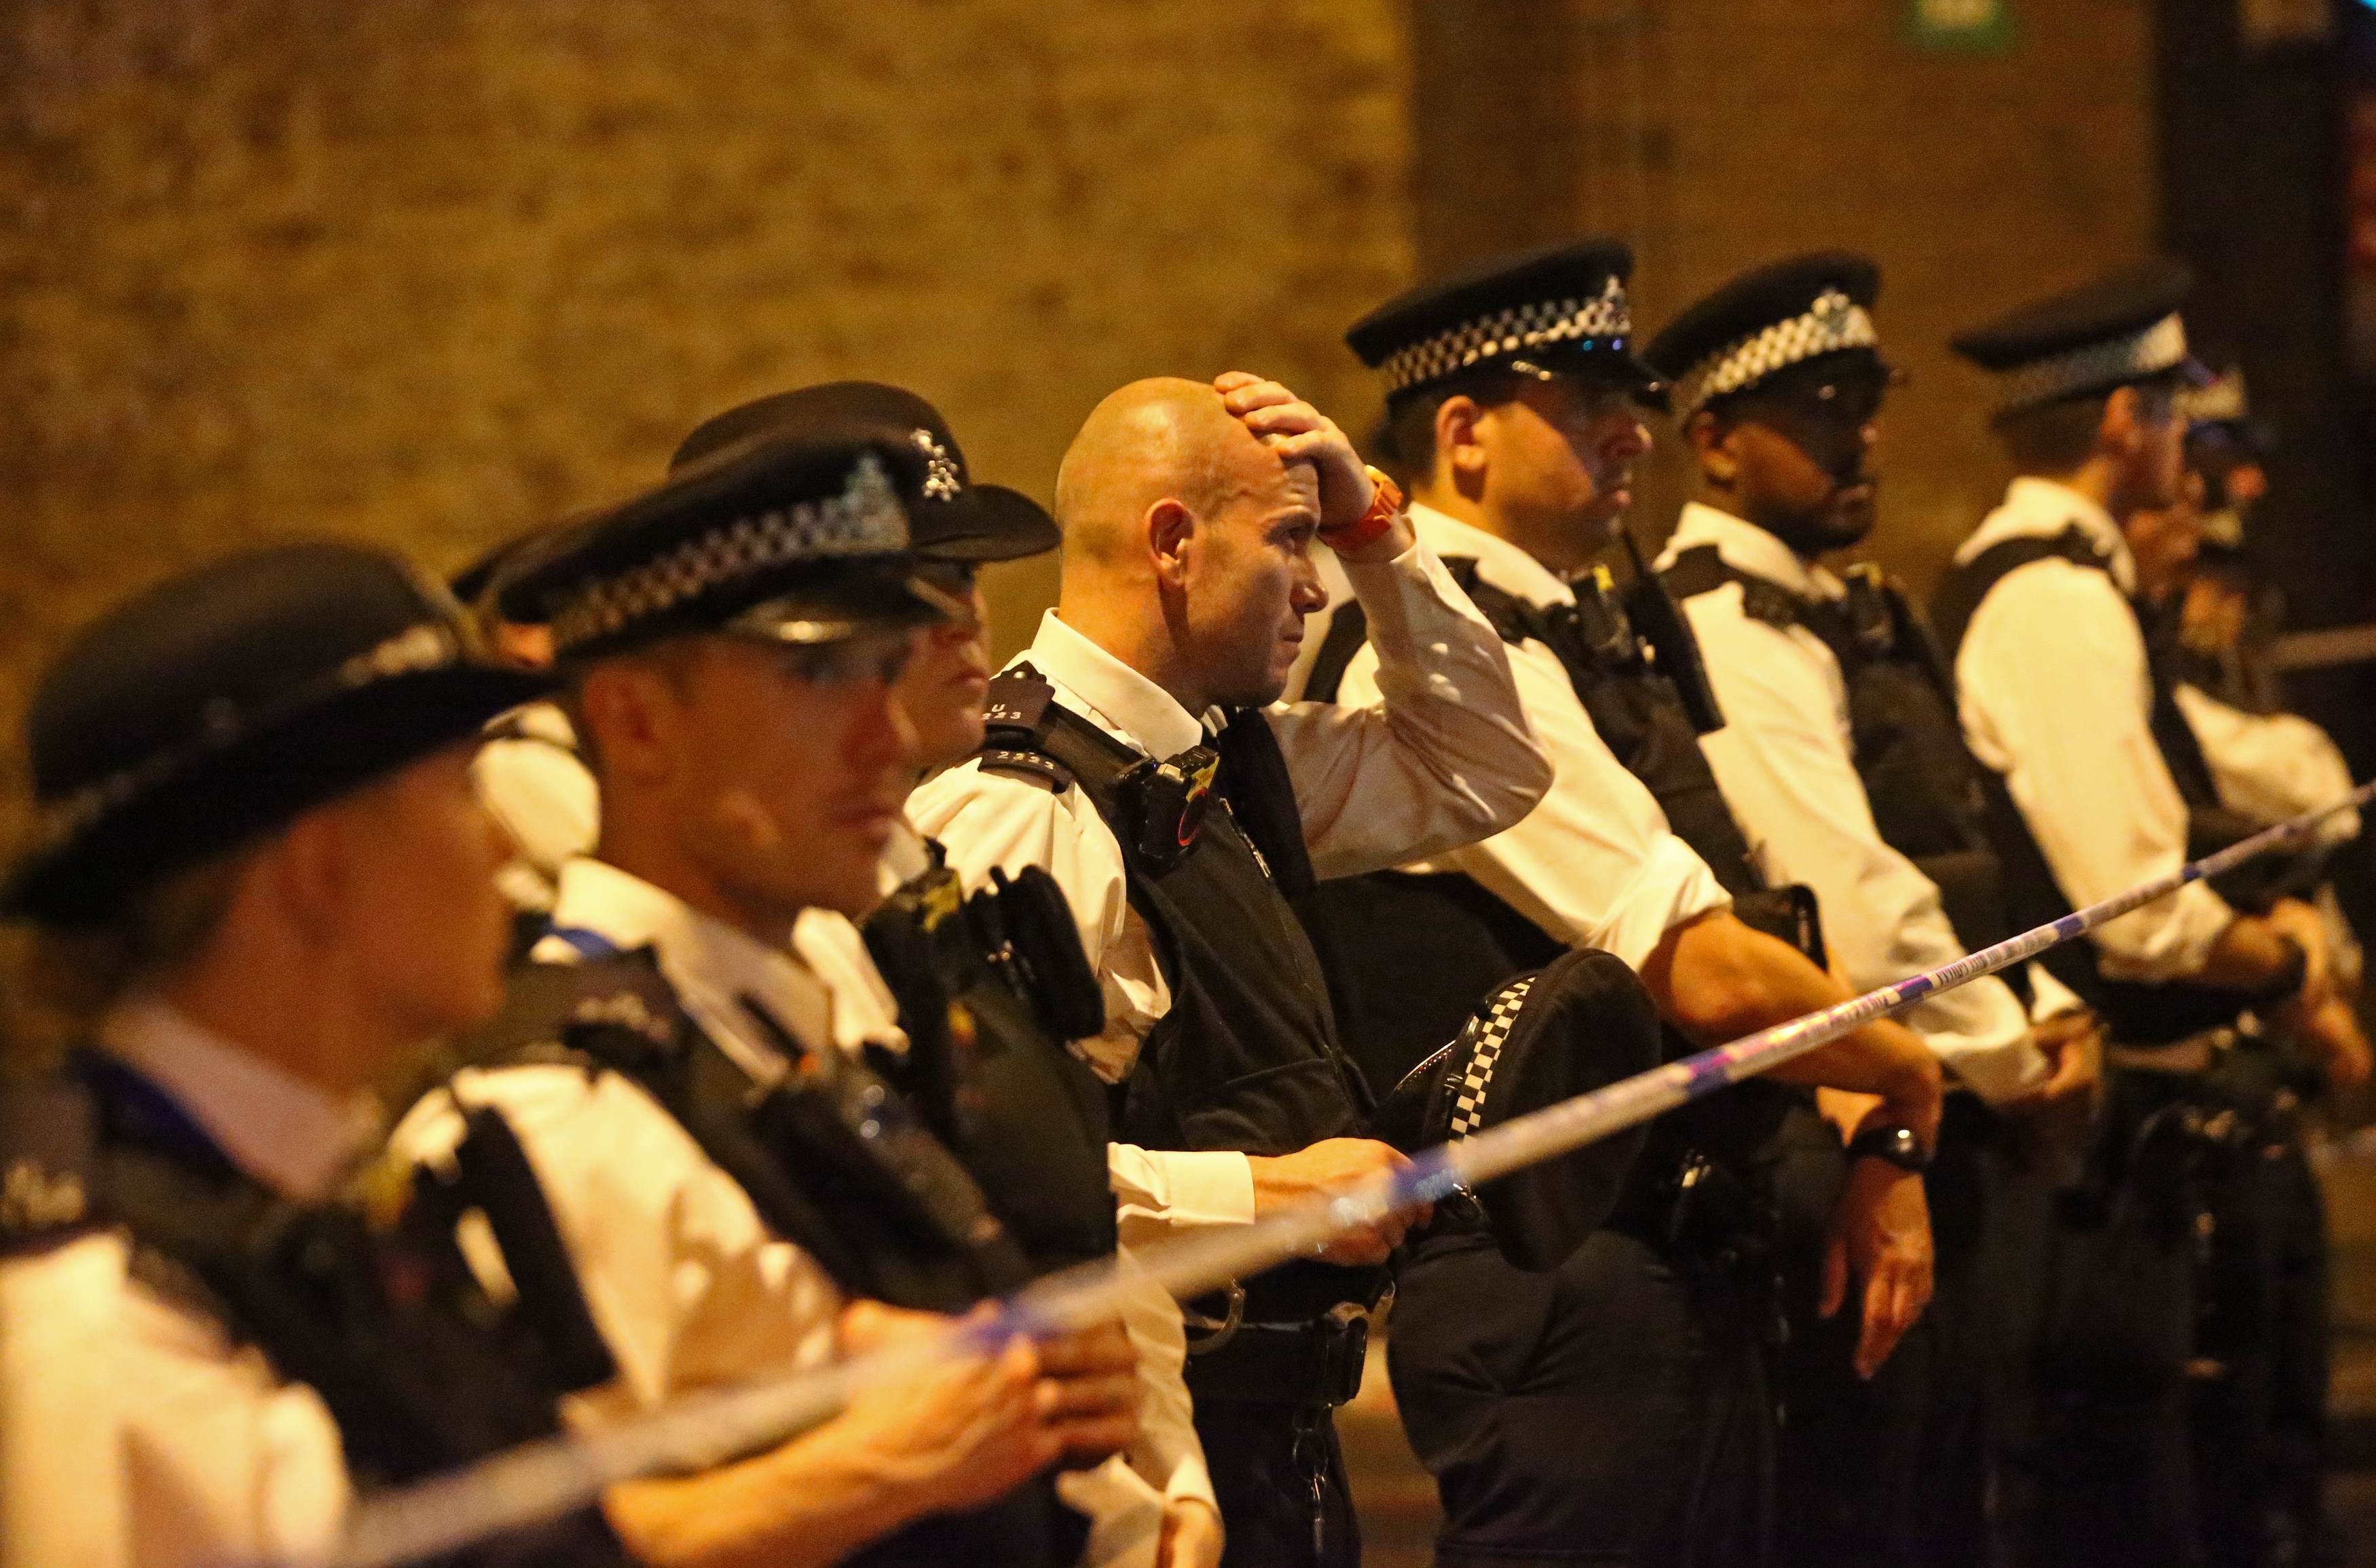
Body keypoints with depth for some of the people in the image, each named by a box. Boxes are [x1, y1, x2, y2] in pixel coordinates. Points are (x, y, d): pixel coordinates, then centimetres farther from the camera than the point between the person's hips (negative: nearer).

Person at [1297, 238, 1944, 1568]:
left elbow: (1750, 937, 18)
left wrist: (1873, 1150, 5)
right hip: (1562, 1293, -10)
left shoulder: (1587, 633, 15)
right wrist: (1907, 1077, -3)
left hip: (1688, 1274, 10)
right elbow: (1712, 976, -19)